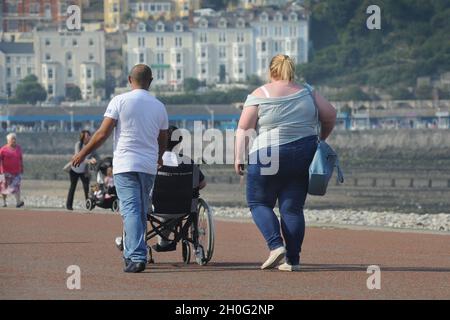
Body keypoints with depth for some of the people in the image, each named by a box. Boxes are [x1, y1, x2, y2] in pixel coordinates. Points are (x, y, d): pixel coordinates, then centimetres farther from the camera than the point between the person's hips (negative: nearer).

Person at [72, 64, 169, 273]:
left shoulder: (120, 101, -4)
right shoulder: (159, 106, 8)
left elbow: (103, 133, -7)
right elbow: (163, 141, 17)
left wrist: (83, 154, 4)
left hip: (125, 165, -4)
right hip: (149, 166, 4)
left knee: (131, 211, -10)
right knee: (141, 212, 15)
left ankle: (137, 257, -21)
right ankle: (131, 254, 22)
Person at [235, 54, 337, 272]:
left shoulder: (259, 95, -2)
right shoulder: (307, 92, 7)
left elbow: (243, 128, -6)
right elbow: (330, 115, 8)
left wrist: (239, 157, -4)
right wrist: (321, 138, 22)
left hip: (268, 155, -3)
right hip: (304, 154, 3)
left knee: (259, 203, 11)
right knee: (292, 208, 7)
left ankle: (276, 245, -9)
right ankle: (292, 260, 3)